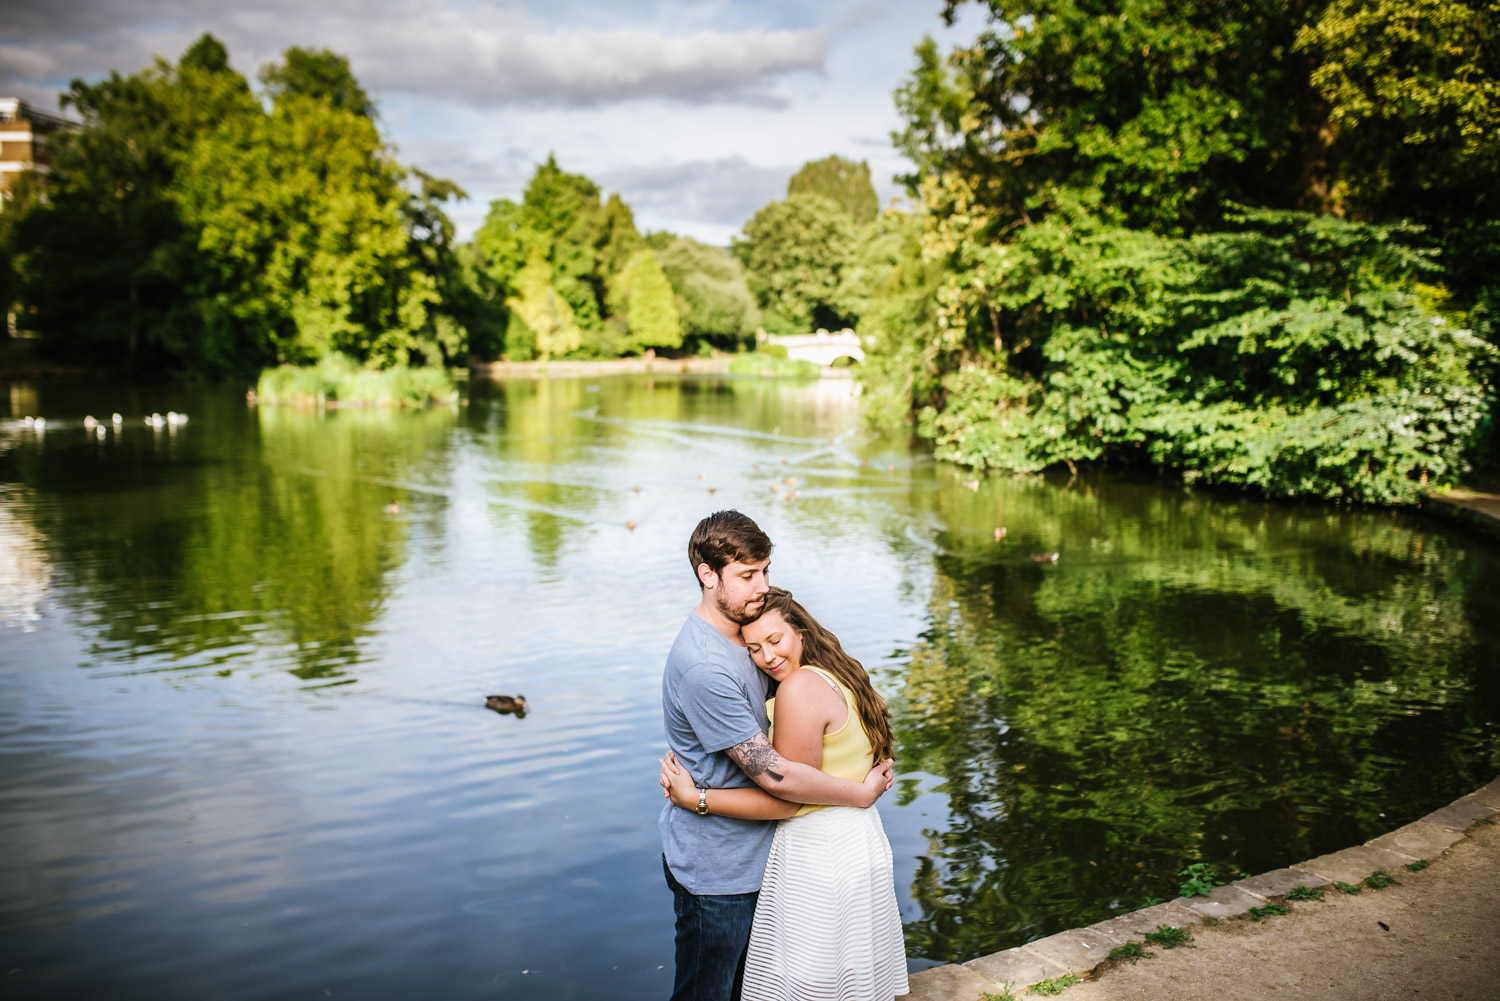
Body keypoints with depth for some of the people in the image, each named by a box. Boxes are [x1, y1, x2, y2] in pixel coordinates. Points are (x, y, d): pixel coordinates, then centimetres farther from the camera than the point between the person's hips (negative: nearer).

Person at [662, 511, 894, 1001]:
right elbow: (771, 773, -29)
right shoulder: (703, 669, -31)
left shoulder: (741, 630, 1)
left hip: (749, 851, 9)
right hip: (715, 869, -9)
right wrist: (862, 792, -16)